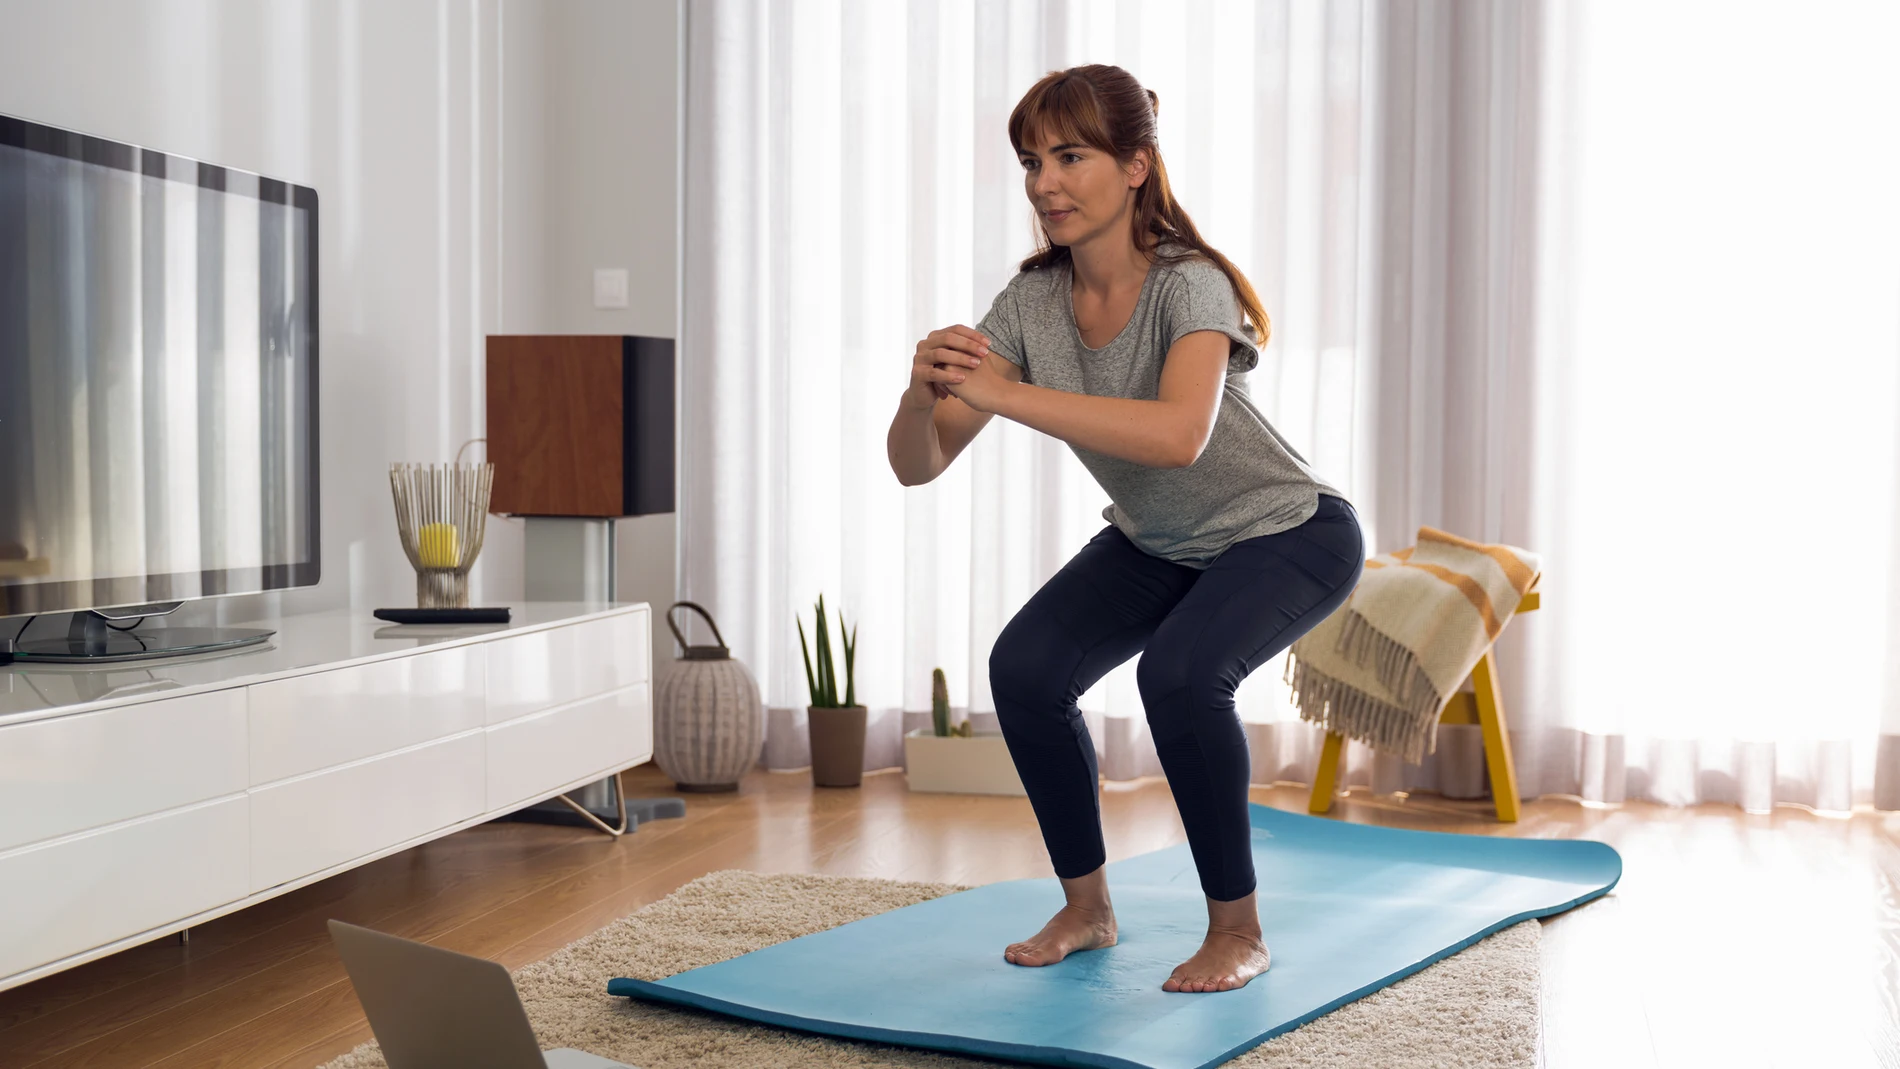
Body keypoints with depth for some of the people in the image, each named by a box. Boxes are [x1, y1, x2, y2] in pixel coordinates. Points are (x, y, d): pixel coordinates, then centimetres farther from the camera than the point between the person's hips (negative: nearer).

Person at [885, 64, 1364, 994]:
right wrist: (922, 393, -40)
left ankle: (1238, 929, -10)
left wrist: (1004, 392, -53)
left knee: (1179, 671, -32)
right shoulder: (1031, 302, -15)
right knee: (1024, 667, -16)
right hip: (1156, 543, 6)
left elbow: (1179, 435, -51)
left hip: (1290, 534, -6)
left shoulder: (1189, 286, -31)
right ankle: (1086, 908, 5)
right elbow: (917, 464, -18)